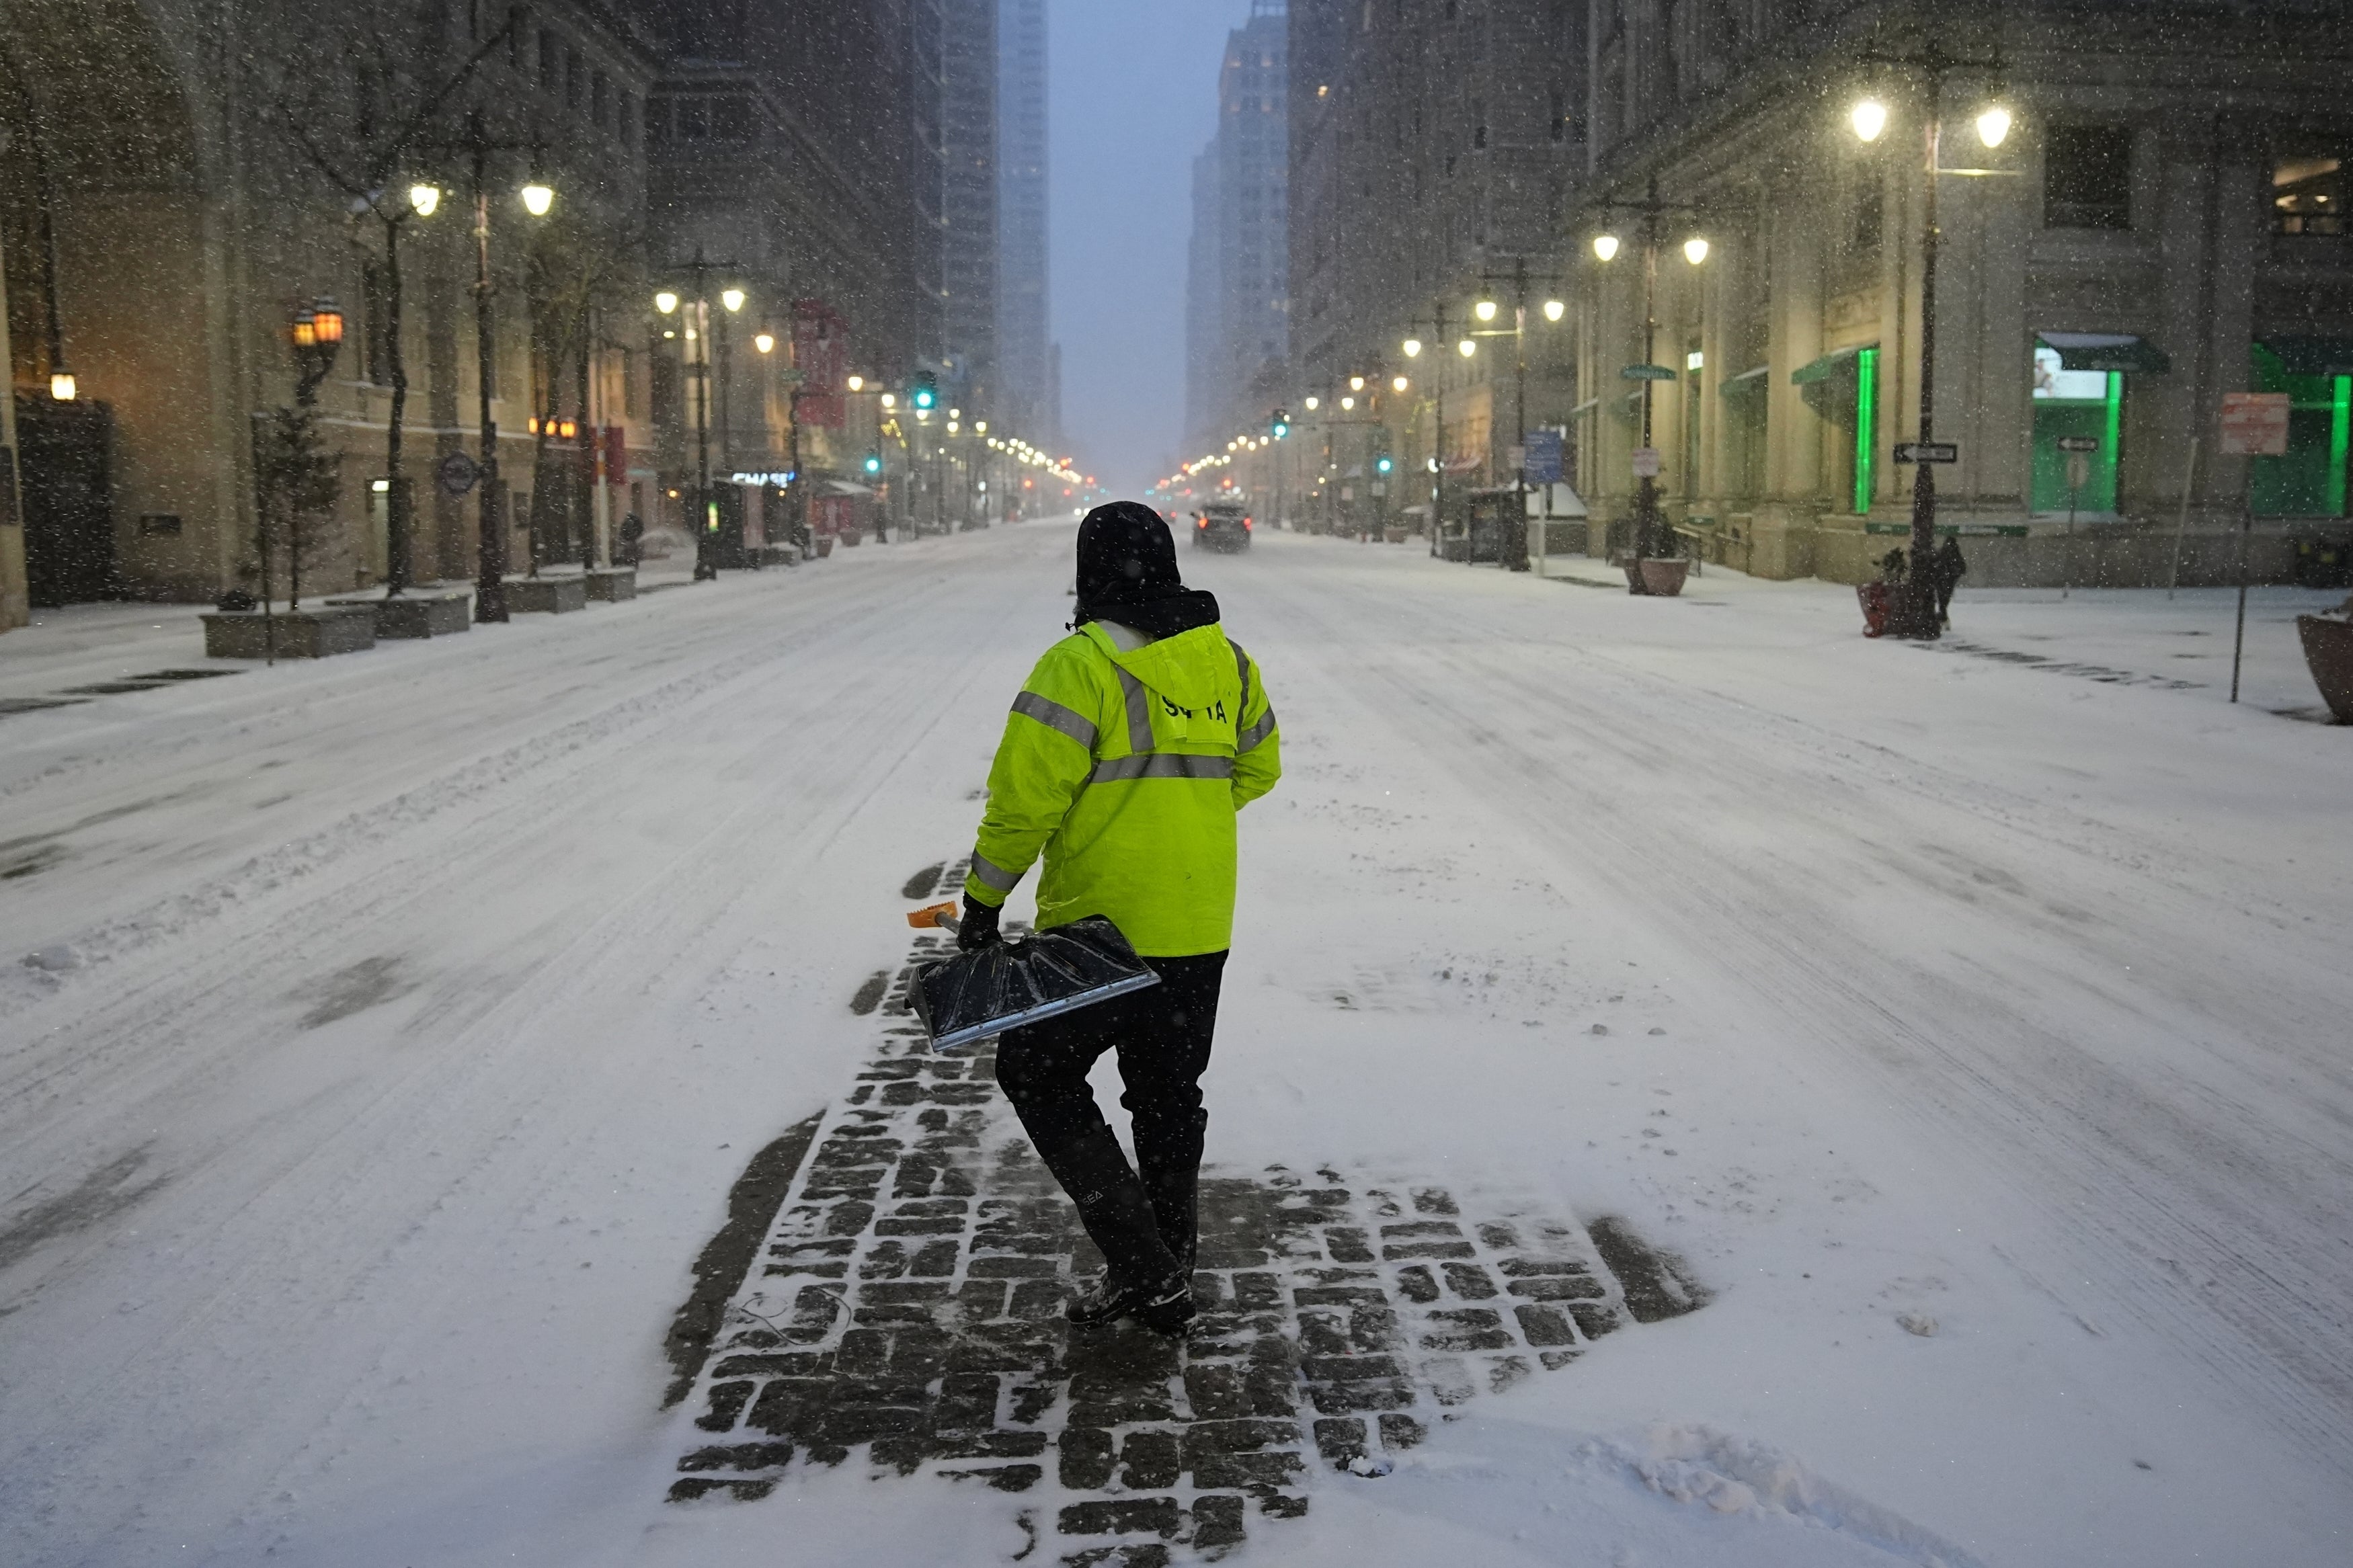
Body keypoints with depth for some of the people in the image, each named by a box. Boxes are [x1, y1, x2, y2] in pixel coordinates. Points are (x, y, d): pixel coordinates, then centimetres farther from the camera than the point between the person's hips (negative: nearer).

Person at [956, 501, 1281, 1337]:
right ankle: (1166, 1281, 28)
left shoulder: (1082, 664, -15)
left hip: (1099, 924, -7)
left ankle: (1138, 1259, 1)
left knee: (1036, 1073, 9)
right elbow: (1257, 769, 20)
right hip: (1201, 930, 7)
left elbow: (1025, 799, -17)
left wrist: (983, 903, -7)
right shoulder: (1227, 660, 7)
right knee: (1169, 1097, 19)